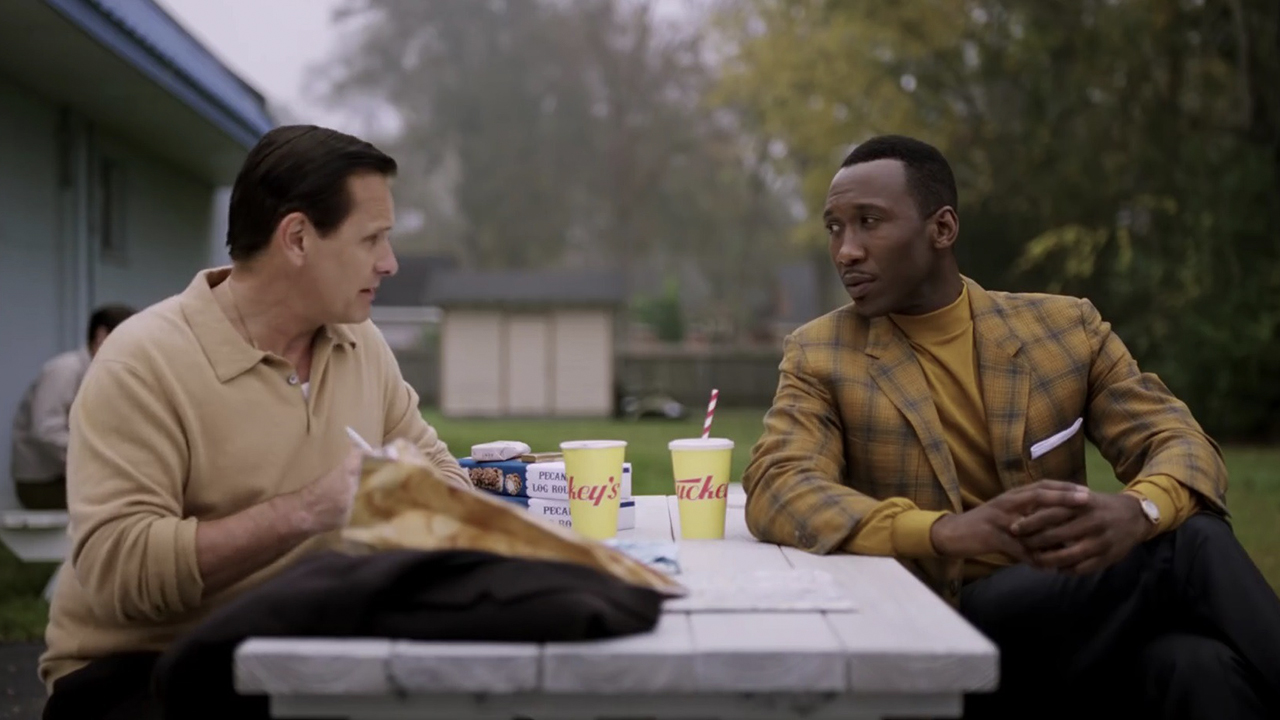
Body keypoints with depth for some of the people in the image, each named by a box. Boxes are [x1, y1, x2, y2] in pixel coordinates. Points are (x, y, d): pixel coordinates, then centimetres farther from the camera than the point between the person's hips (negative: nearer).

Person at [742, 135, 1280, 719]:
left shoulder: (1066, 326, 9)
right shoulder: (820, 355, 3)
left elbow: (1183, 445, 2)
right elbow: (773, 492, -13)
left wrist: (1137, 511, -26)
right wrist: (946, 532, -31)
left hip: (1072, 601, 3)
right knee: (1185, 548, -26)